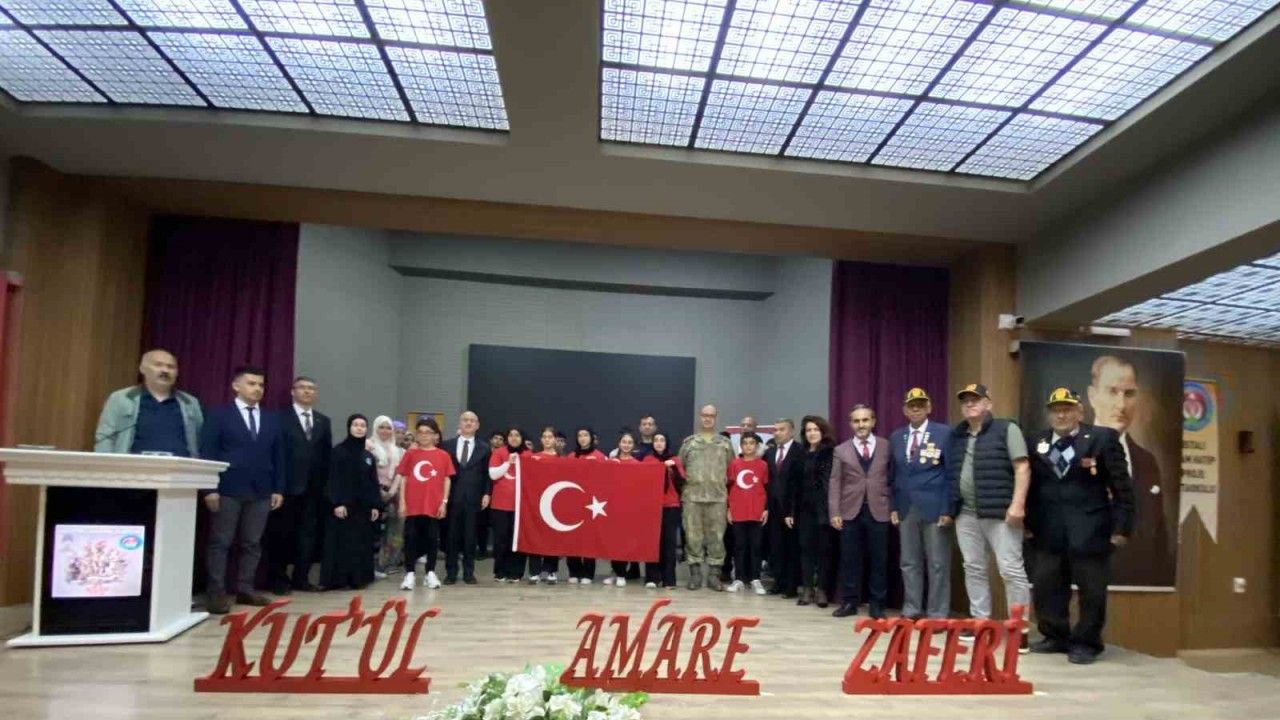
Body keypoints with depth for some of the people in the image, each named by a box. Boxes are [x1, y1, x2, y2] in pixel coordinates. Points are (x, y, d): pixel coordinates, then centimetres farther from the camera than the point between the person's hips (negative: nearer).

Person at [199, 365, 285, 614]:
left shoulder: (272, 420, 13)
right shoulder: (219, 416, 2)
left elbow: (278, 456, 13)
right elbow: (207, 453, -3)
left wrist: (279, 489, 6)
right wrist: (210, 488, -11)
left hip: (261, 492, 4)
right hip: (228, 490, -4)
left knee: (252, 543, 7)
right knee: (220, 542, 0)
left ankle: (245, 589, 14)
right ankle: (217, 593, 5)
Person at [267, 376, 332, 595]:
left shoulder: (323, 421, 14)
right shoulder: (281, 418, -2)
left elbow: (327, 454, 11)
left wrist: (326, 483, 4)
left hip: (314, 487, 5)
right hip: (288, 485, -4)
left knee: (308, 533, 7)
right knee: (282, 533, 4)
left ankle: (301, 577, 16)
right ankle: (278, 578, 14)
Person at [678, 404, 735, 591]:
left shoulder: (725, 443, 10)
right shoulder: (689, 442, 9)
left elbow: (731, 468, 12)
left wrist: (727, 488, 6)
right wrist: (684, 486, 5)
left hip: (718, 497, 0)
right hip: (692, 496, 0)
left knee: (716, 536, 2)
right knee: (693, 535, 2)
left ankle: (714, 574, 10)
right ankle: (695, 573, 11)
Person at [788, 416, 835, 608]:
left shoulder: (831, 453, -4)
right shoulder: (802, 455, 12)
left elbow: (833, 482, -11)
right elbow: (796, 484, 12)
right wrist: (790, 510, 8)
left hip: (823, 508, -5)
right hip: (804, 509, 5)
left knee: (823, 549, 2)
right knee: (806, 548, 7)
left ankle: (821, 589, 9)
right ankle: (807, 589, 12)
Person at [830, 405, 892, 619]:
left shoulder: (887, 447, 6)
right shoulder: (841, 450, 9)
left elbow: (893, 478, 6)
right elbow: (835, 483, 5)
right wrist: (835, 513, -3)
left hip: (879, 511, -1)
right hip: (850, 512, 1)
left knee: (879, 560, 3)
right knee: (850, 559, 5)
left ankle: (877, 604, 13)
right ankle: (849, 602, 14)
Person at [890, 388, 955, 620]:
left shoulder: (944, 433, -2)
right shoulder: (896, 437, 12)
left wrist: (948, 509, -11)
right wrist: (893, 507, 7)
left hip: (934, 508, -4)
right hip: (906, 509, 4)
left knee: (938, 564, 2)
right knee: (909, 562, 9)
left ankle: (938, 614, 10)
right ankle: (911, 611, 18)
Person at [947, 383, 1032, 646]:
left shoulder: (1006, 429, -2)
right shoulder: (956, 436, 15)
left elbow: (1022, 468, -8)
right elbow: (951, 474, 19)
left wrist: (1017, 504, -16)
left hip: (1000, 512, -6)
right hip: (966, 513, 6)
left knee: (1011, 570, -5)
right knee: (973, 569, 10)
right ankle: (980, 621, 19)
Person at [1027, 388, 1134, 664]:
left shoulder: (1103, 438, -3)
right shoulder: (1037, 442, 8)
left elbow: (1121, 486, -4)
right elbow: (1031, 486, 11)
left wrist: (1121, 526, -8)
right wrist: (1028, 522, 6)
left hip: (1089, 531, -4)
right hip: (1048, 531, 4)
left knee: (1091, 590, 4)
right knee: (1045, 587, 8)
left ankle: (1086, 643, 17)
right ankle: (1055, 636, 23)